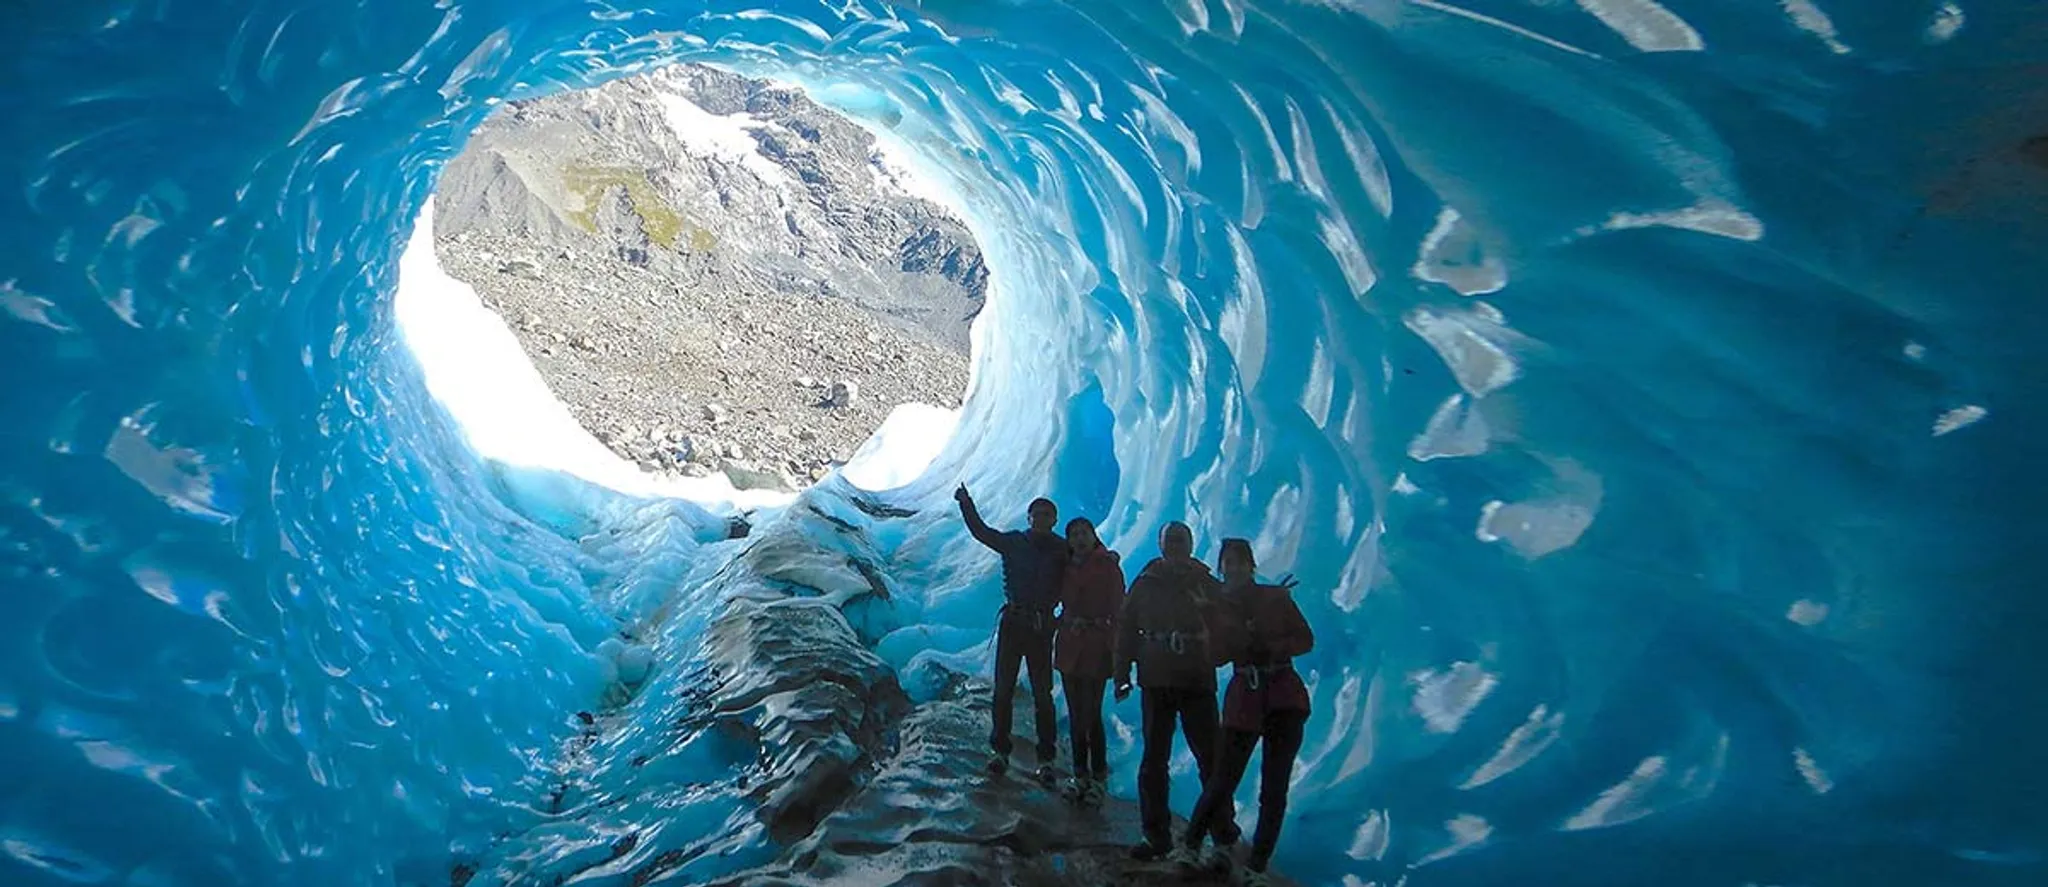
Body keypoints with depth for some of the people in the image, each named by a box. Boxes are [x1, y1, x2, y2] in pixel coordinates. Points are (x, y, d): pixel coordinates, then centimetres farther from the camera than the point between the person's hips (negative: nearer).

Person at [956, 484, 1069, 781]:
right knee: (1003, 689, 5)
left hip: (1041, 626, -2)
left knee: (1042, 693, 0)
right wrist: (966, 504, -5)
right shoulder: (1014, 542, 5)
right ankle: (1000, 751, 14)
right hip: (1012, 622, 2)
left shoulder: (1063, 550, 1)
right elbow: (981, 532, 5)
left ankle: (1046, 758, 6)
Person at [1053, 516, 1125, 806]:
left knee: (1090, 715, -8)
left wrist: (1116, 650, -14)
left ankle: (1099, 778, 3)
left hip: (1095, 648, -5)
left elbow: (1117, 610, -8)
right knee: (1075, 714, 9)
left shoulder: (1108, 566, -5)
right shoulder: (1068, 568, 12)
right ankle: (1081, 776, 18)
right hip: (1068, 646, 6)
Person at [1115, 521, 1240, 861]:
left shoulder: (1207, 586, 4)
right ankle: (1156, 835, 10)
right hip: (1157, 683, 1)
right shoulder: (1145, 584, 5)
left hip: (1198, 683, 0)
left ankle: (1223, 828, 20)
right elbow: (1125, 630, 6)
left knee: (1210, 757, 3)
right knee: (1154, 759, 2)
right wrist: (1122, 676, 2)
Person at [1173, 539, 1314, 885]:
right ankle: (1189, 846, 17)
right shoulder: (1218, 606, 4)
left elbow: (1305, 640, -2)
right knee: (1223, 779, -2)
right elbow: (1216, 655, -5)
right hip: (1244, 697, 0)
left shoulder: (1277, 597, 1)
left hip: (1285, 698, 0)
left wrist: (1271, 648, -17)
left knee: (1274, 788, 1)